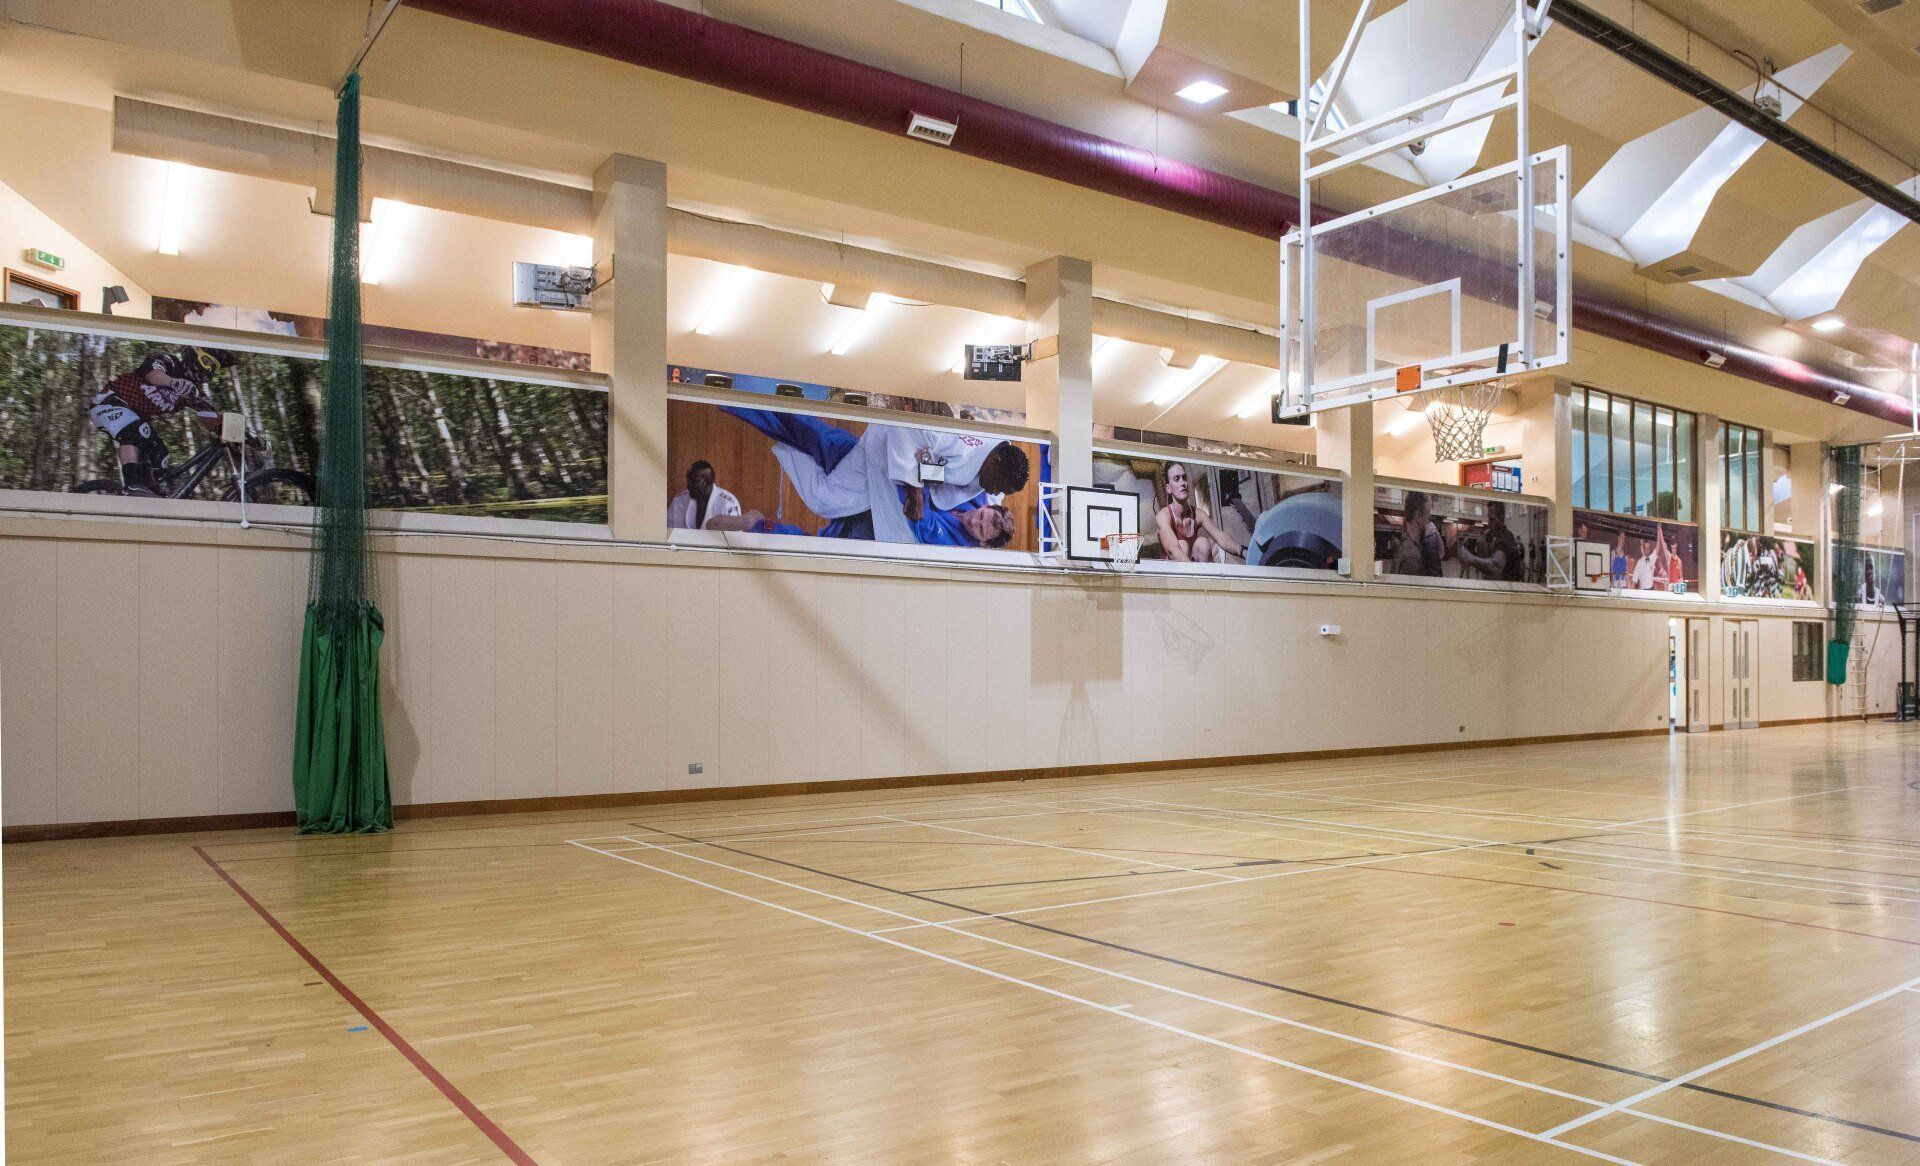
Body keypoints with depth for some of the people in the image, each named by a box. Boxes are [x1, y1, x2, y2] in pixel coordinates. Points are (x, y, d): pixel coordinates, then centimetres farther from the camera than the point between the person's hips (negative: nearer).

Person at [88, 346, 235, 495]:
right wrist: (174, 382, -61)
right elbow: (152, 372, -40)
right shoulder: (165, 360, -15)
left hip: (137, 418, 9)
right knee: (134, 432, -36)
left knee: (161, 460, -5)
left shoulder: (194, 389, 5)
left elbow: (211, 416, -5)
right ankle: (133, 486, -45)